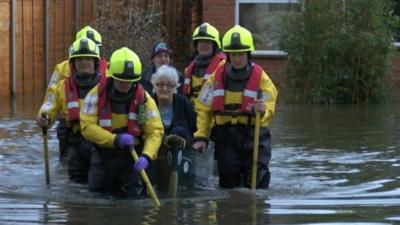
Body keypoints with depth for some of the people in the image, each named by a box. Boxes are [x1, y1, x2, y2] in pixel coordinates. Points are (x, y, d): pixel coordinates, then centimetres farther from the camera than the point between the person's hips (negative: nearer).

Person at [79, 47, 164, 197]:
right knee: (96, 191, 2)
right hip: (103, 154, 0)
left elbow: (156, 131, -9)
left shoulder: (144, 99, -7)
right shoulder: (97, 95, -9)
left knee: (131, 195, -5)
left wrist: (146, 156, -27)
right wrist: (115, 139, -27)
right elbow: (87, 127, -14)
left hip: (131, 155, 0)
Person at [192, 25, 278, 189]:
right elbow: (203, 108, 7)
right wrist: (200, 136, -2)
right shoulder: (217, 77, 4)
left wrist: (262, 111, -30)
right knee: (228, 182, 4)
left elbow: (269, 110, -5)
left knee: (257, 184, -8)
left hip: (254, 136, -2)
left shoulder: (261, 77, -2)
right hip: (226, 137, 2)